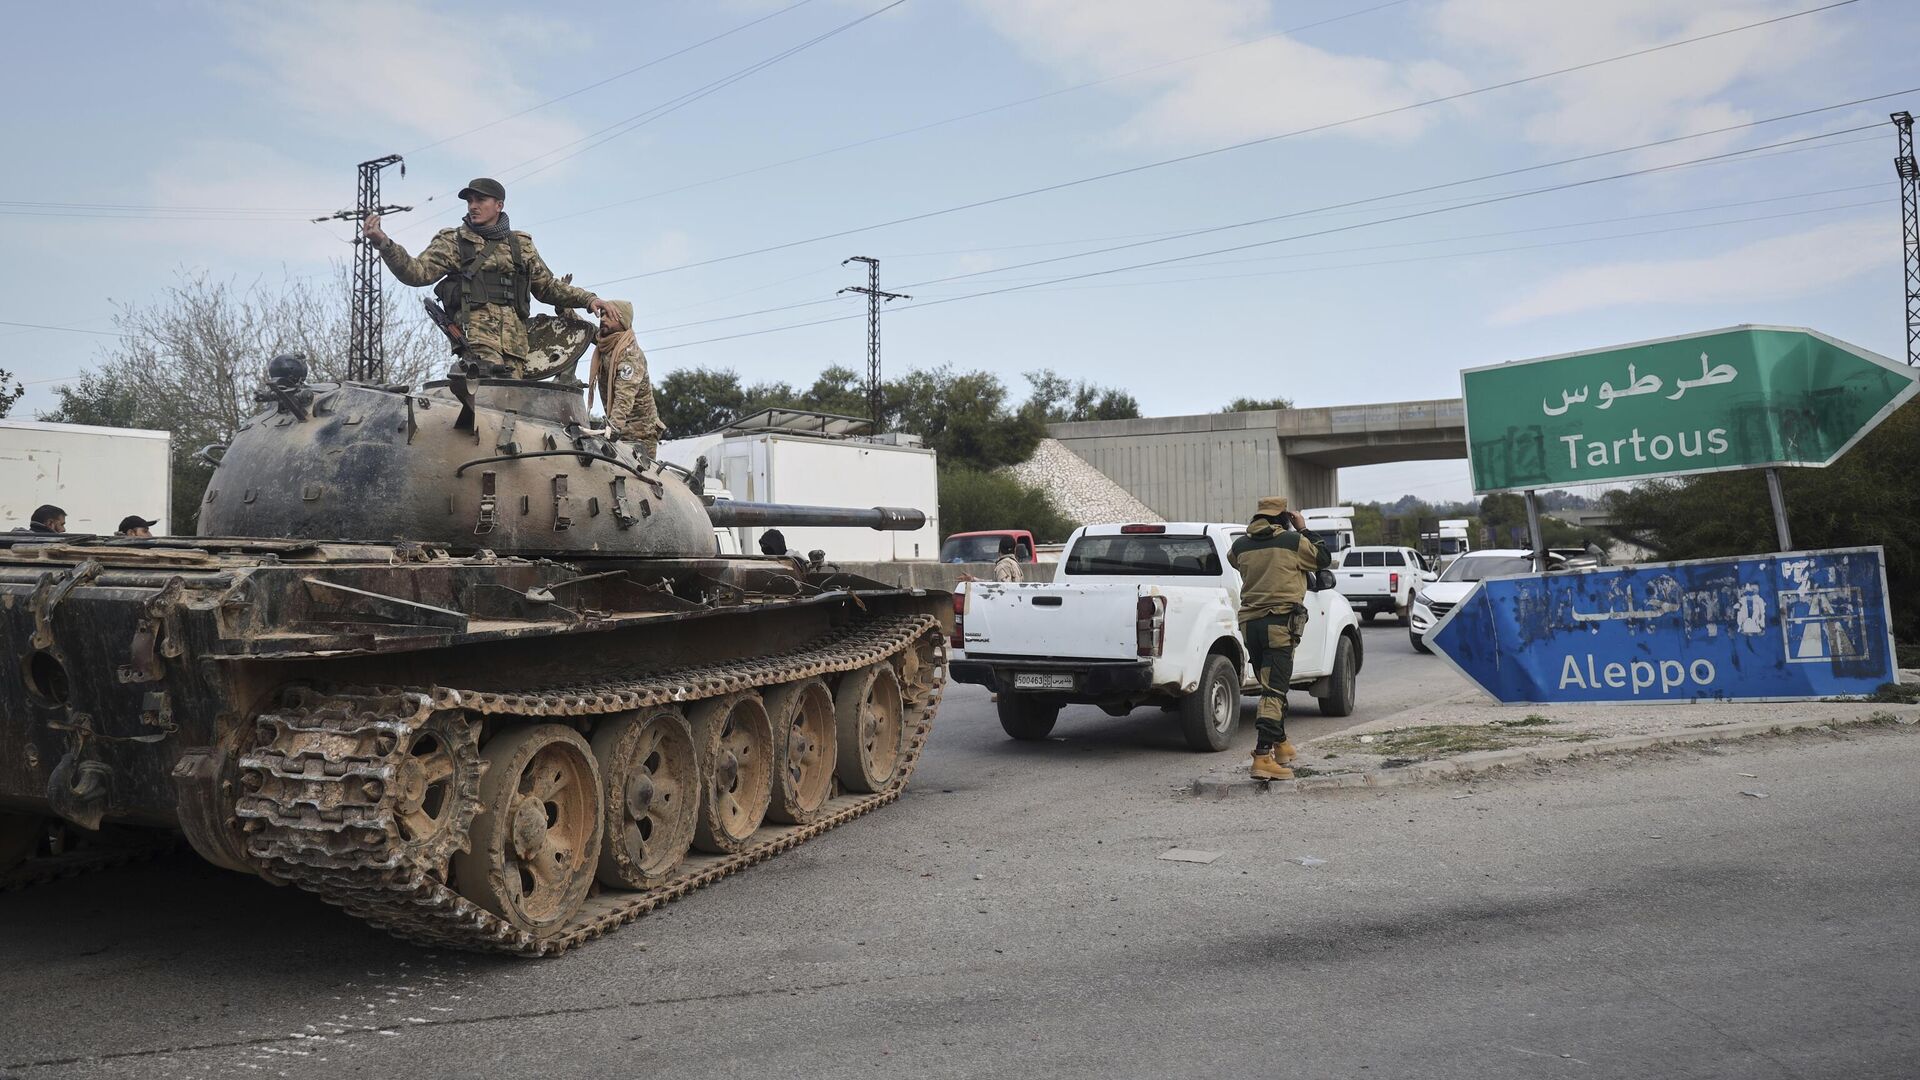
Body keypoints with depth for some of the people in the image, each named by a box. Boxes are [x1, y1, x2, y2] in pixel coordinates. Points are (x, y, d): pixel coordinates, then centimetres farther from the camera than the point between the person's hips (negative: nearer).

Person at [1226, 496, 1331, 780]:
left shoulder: (1241, 545, 6)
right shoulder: (1294, 542, -4)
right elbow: (1324, 558, 12)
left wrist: (1252, 534, 27)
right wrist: (1304, 530, 20)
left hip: (1249, 623, 5)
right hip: (1280, 622, -5)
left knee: (1272, 685, 21)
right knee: (1274, 690, -9)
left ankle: (1280, 744, 34)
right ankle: (1263, 757, -17)